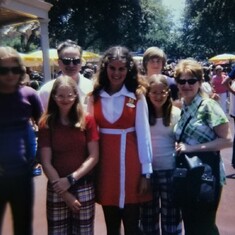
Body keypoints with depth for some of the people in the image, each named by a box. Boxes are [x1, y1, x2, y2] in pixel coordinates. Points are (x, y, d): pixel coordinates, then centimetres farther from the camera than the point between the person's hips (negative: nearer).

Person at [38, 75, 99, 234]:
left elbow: (93, 157, -4)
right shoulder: (46, 124, -3)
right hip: (56, 189, 0)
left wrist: (71, 179, -13)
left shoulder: (87, 121, -2)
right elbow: (46, 163, -5)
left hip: (84, 187, 0)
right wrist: (64, 193, -9)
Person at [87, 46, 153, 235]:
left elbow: (143, 134, -4)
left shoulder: (137, 96, -5)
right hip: (104, 163, 3)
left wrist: (146, 172, -5)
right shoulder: (95, 95, 2)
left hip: (129, 162, -2)